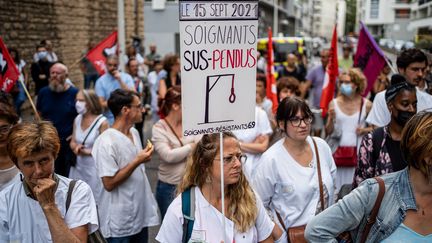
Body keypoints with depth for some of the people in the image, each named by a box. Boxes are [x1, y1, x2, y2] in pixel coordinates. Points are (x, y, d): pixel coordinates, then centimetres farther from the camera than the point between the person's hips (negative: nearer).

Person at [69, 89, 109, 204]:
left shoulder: (102, 122, -15)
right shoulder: (77, 119, 5)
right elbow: (73, 142, 12)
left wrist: (88, 151, -17)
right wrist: (76, 148, -10)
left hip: (94, 167, -6)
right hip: (78, 166, 6)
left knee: (94, 201, 1)